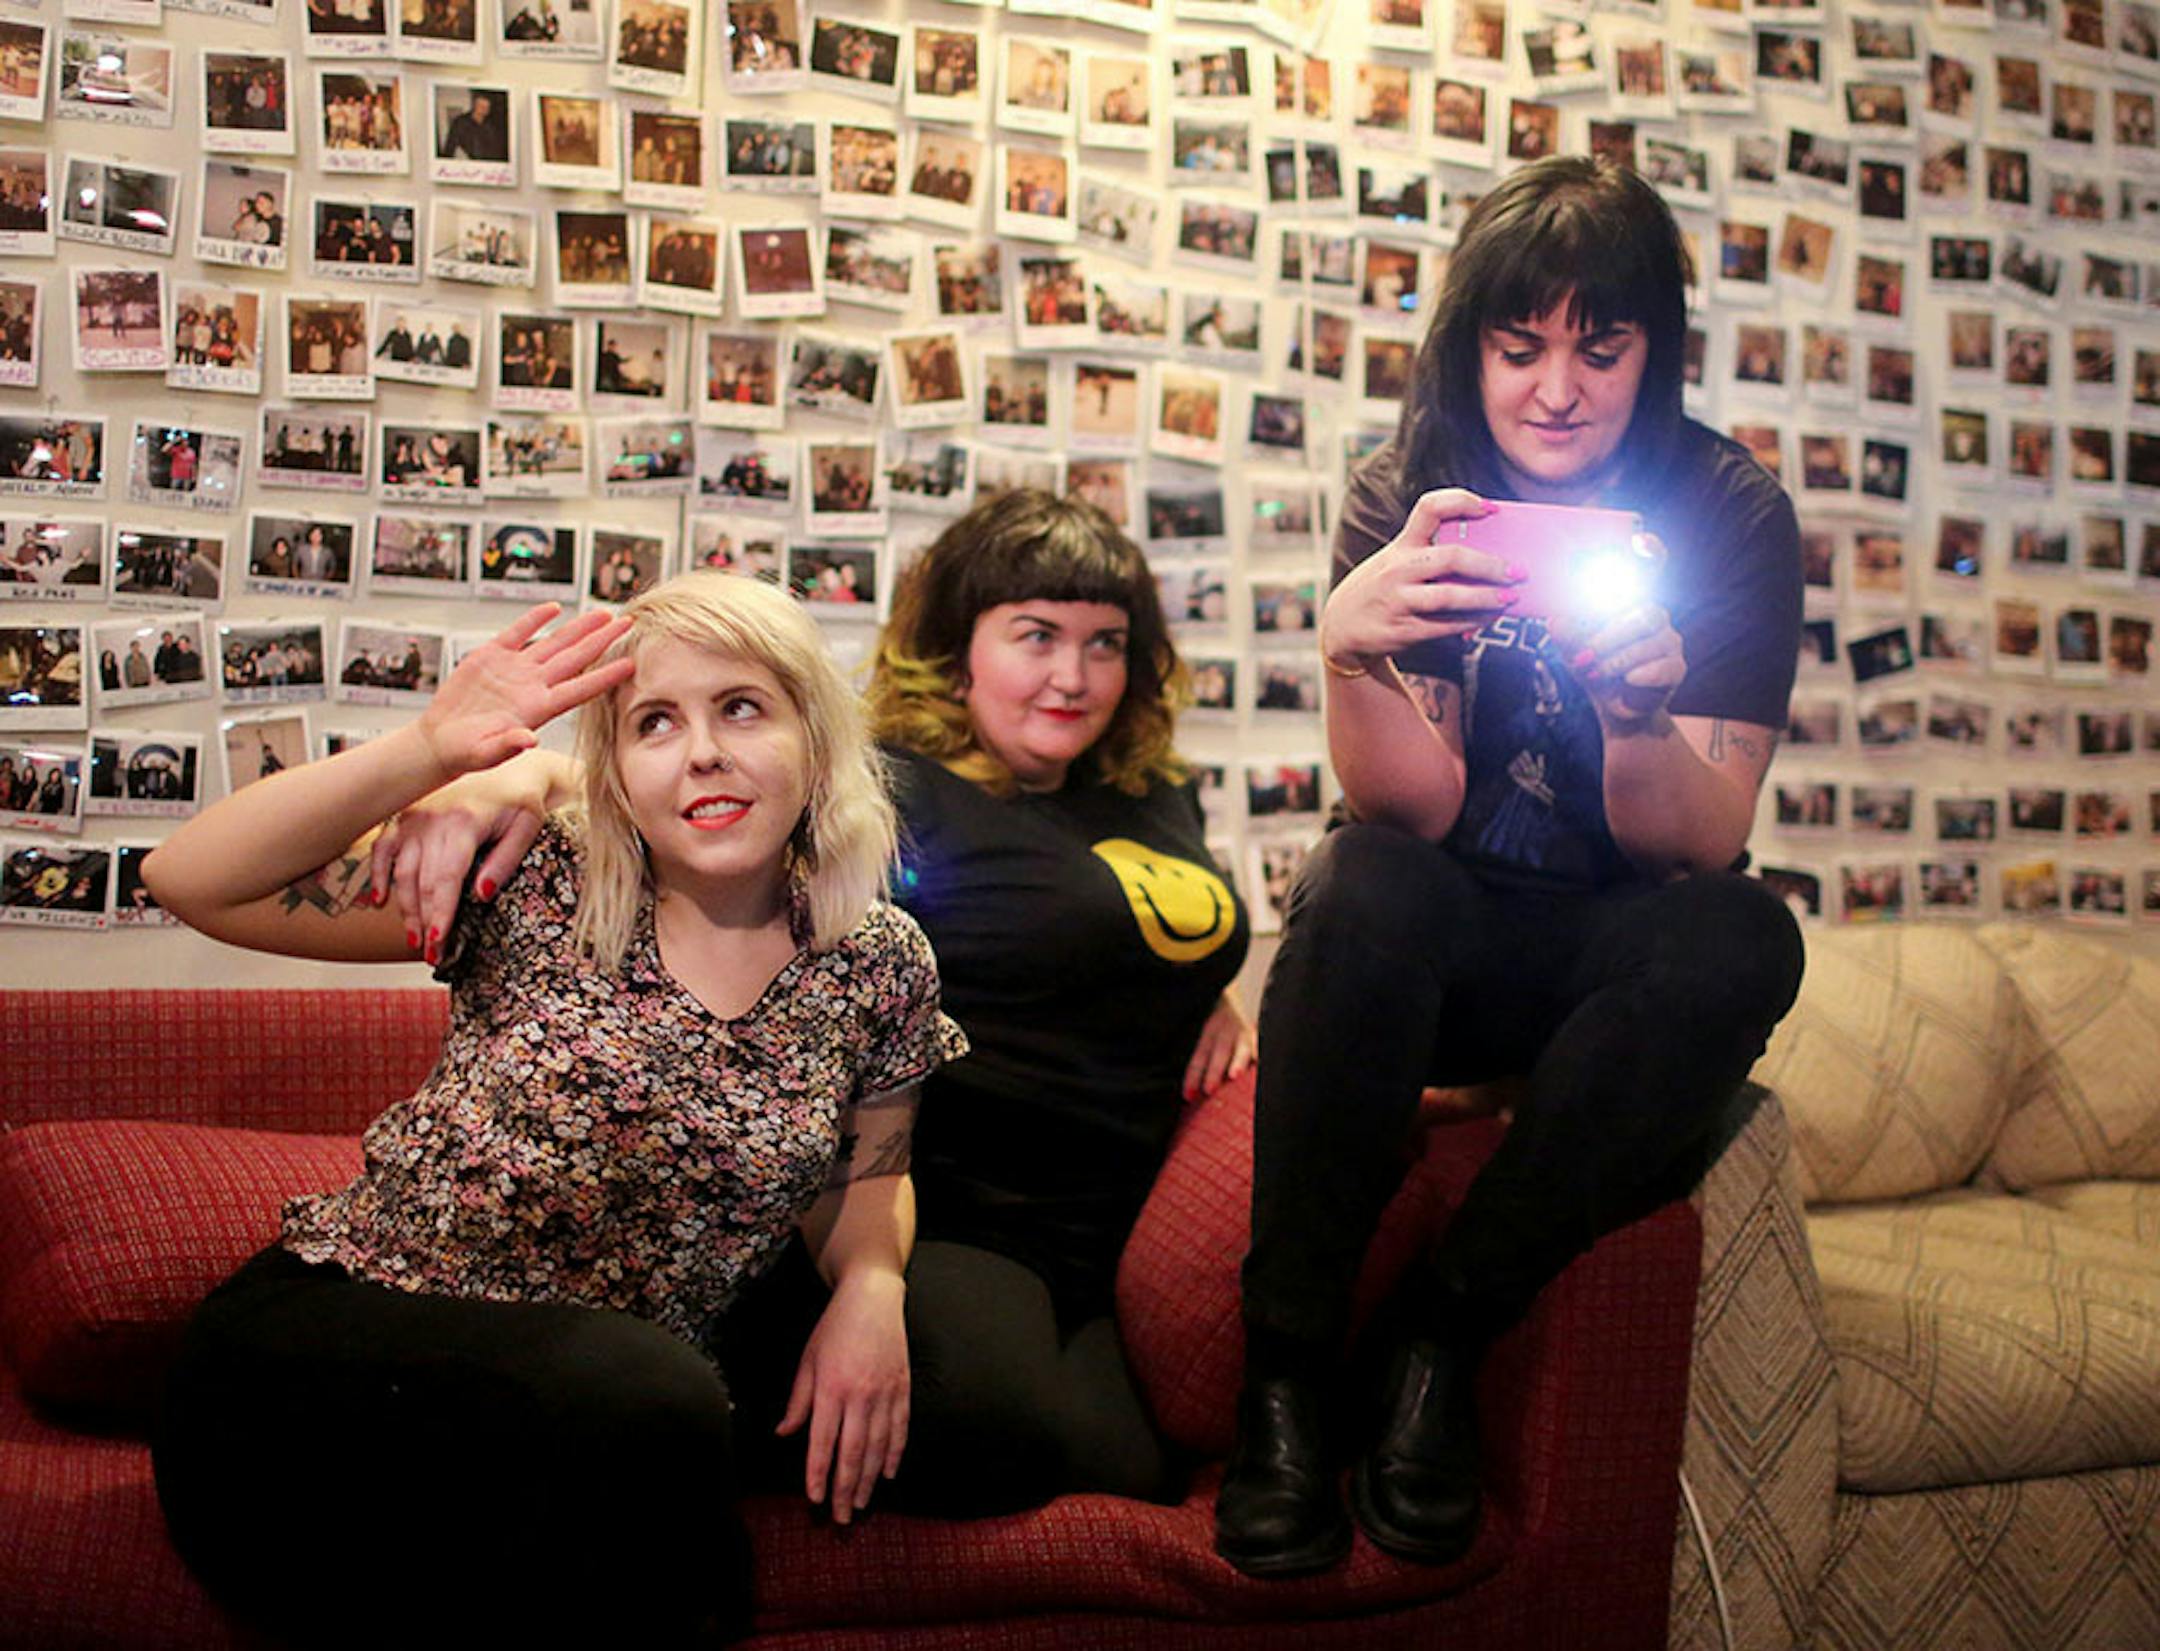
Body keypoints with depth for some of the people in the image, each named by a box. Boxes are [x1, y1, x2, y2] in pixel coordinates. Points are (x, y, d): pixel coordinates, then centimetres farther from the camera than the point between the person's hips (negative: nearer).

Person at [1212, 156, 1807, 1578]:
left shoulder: (1730, 512, -7)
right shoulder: (1407, 500, -6)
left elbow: (1699, 842, -15)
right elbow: (1413, 808, -17)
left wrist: (1636, 705, -37)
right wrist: (1352, 650, -37)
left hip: (1616, 956, 1)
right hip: (1447, 955, 0)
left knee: (1744, 938, -30)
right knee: (1363, 885, -31)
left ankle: (1444, 1331, -20)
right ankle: (1287, 1369, -22)